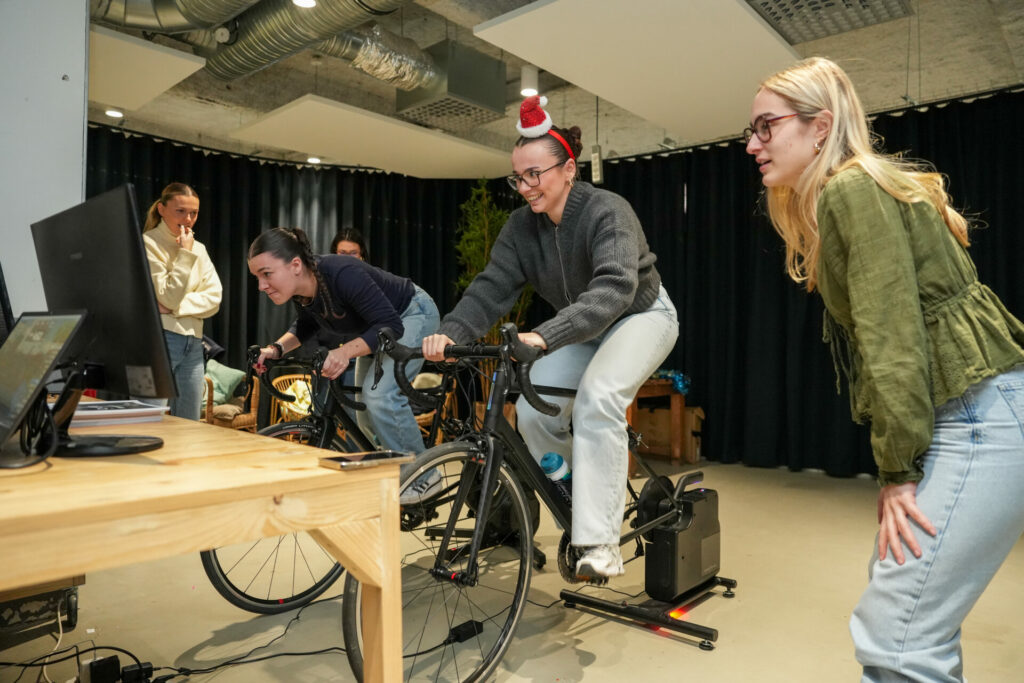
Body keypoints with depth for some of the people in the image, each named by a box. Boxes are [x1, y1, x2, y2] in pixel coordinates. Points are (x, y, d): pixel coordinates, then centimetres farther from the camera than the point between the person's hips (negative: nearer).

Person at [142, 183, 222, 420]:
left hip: (193, 344, 6)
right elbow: (169, 297, -13)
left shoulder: (199, 249, 14)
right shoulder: (148, 243, -5)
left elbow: (214, 299, 4)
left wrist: (176, 307, -10)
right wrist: (185, 254, -12)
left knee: (190, 426, 9)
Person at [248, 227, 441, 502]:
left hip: (412, 315, -8)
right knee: (366, 415, 11)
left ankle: (422, 476, -10)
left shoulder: (343, 274, -39)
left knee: (380, 394, -26)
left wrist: (346, 351, -48)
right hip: (375, 327, 9)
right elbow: (306, 325, 6)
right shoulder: (301, 288, -16)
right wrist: (276, 348, -11)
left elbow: (391, 325, -36)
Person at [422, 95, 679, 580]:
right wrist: (450, 331, -37)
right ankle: (576, 506, 14)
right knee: (533, 410, -13)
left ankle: (600, 540, -25)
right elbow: (493, 286, -18)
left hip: (640, 315, -5)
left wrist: (545, 336, -57)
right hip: (581, 330, 6)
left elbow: (614, 288, -43)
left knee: (597, 397, -33)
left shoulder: (608, 212, -27)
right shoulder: (522, 225, -9)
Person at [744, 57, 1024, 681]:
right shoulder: (829, 202, 17)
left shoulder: (851, 189, -11)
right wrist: (899, 461, 11)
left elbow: (892, 333, -18)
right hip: (958, 416, 10)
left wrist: (898, 469, -15)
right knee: (913, 607, 17)